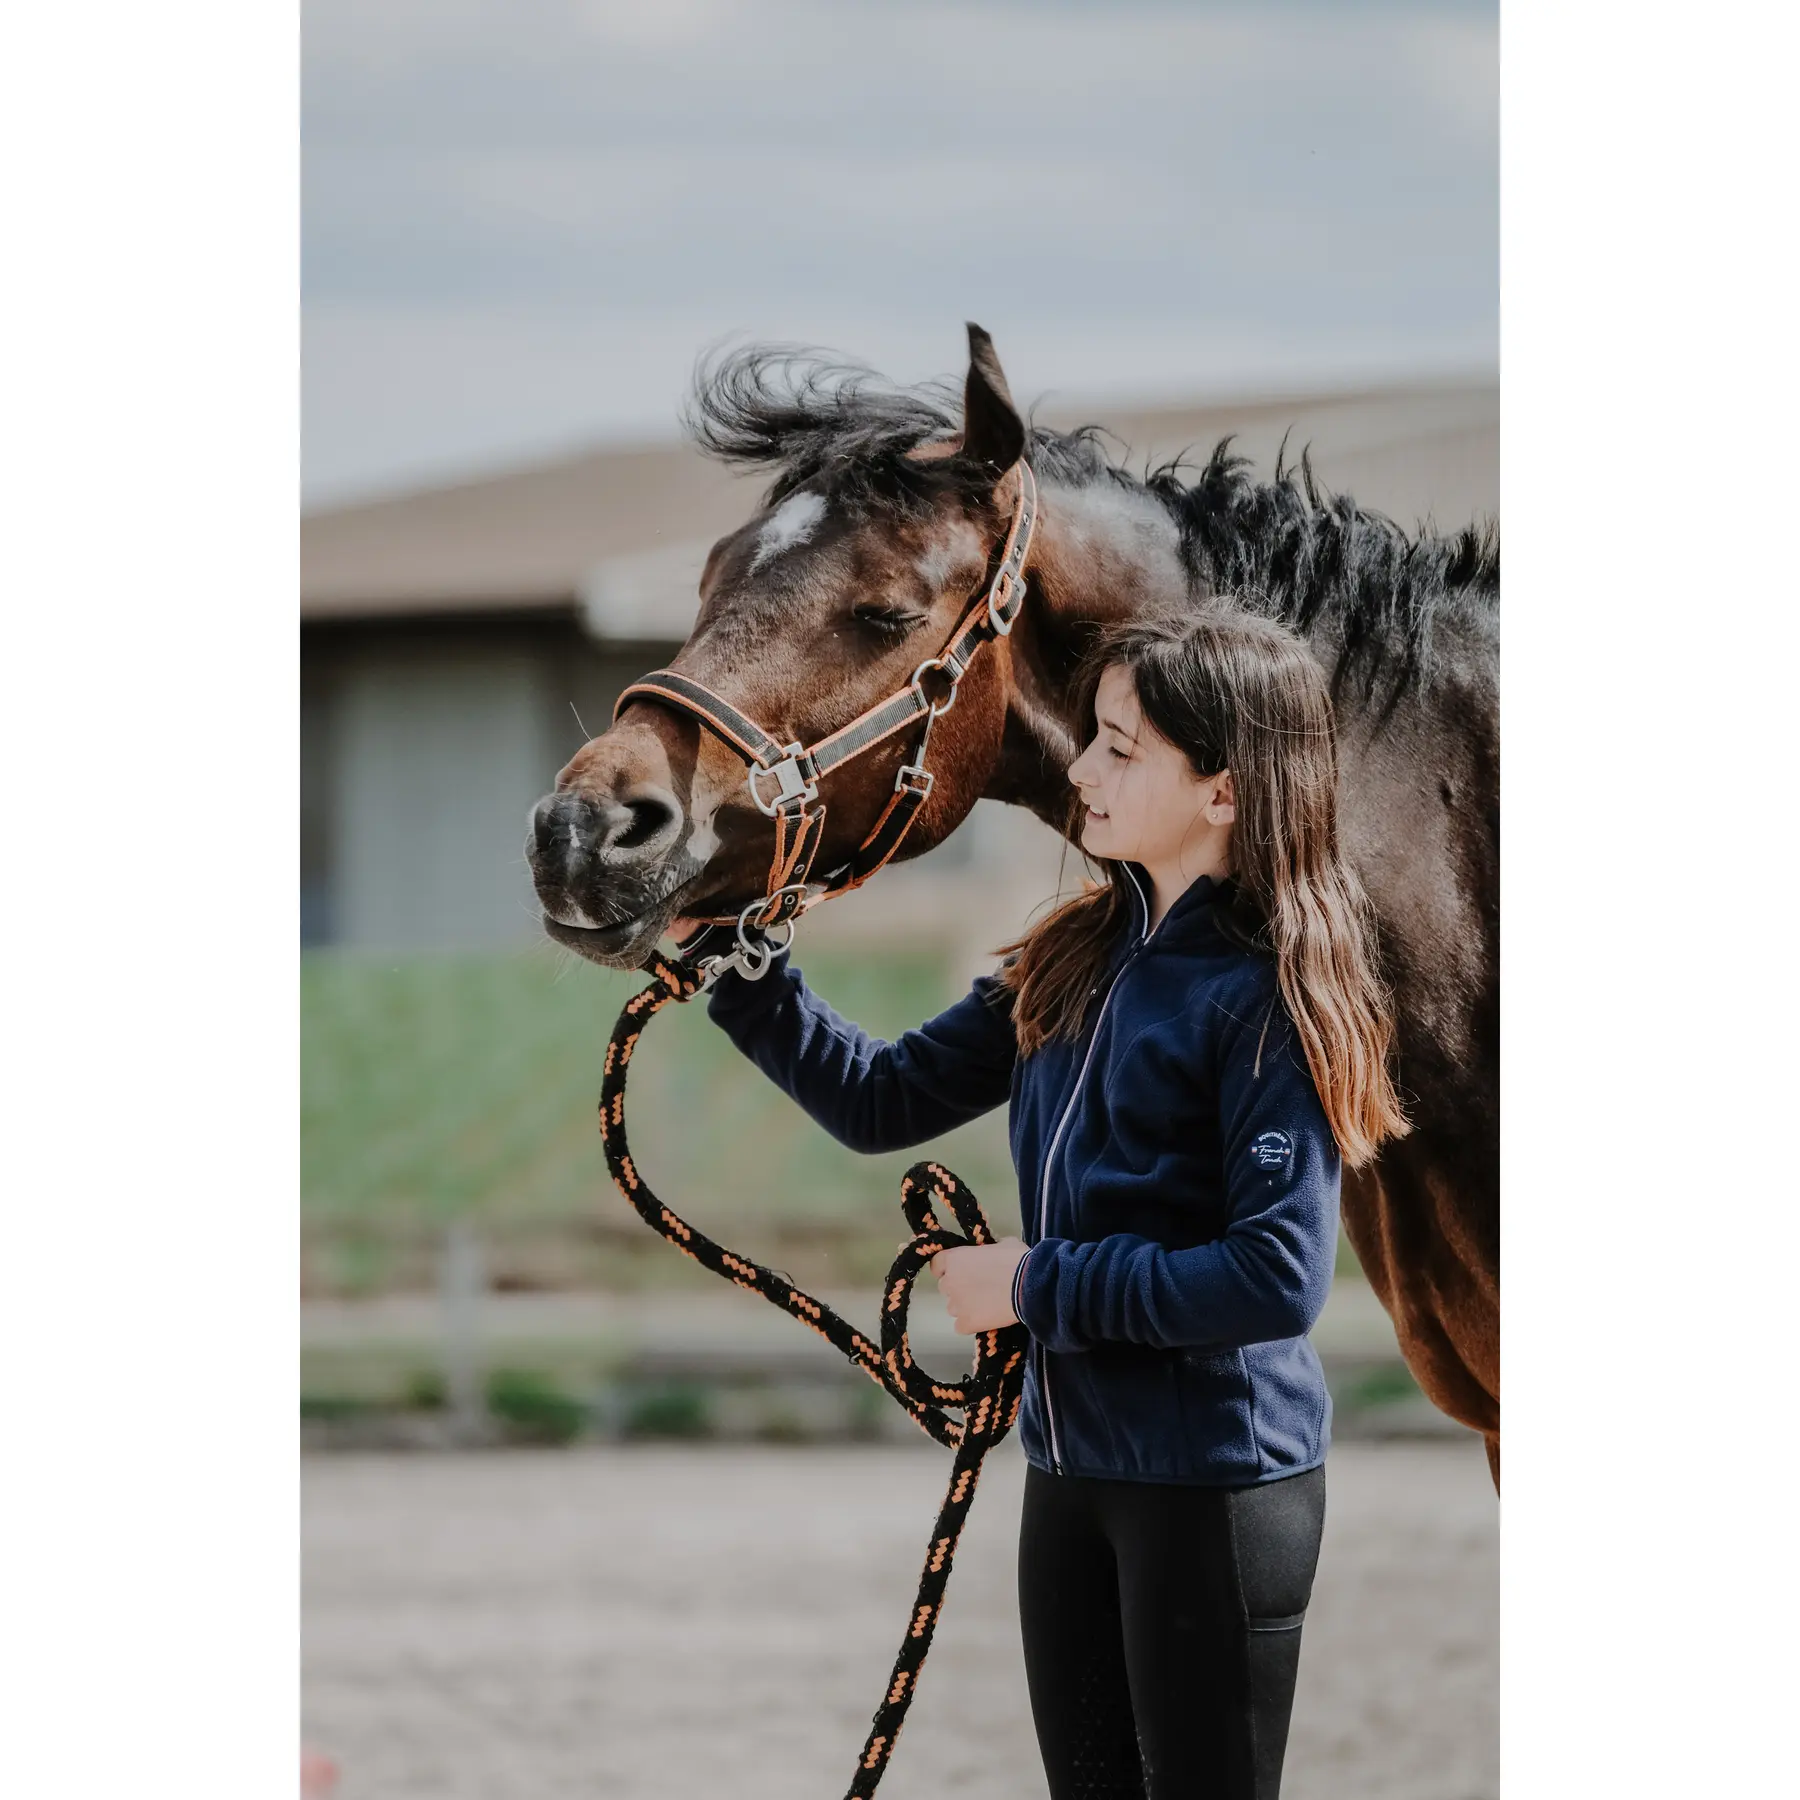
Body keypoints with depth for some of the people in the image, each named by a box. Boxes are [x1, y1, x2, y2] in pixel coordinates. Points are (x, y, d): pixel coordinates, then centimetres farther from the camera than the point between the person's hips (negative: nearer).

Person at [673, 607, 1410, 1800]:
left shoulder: (1271, 996, -16)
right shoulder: (1079, 962, 7)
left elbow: (1280, 1278, -23)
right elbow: (882, 1100, 11)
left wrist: (1038, 1285, -18)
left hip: (1217, 1479, -8)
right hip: (1072, 1460, 8)